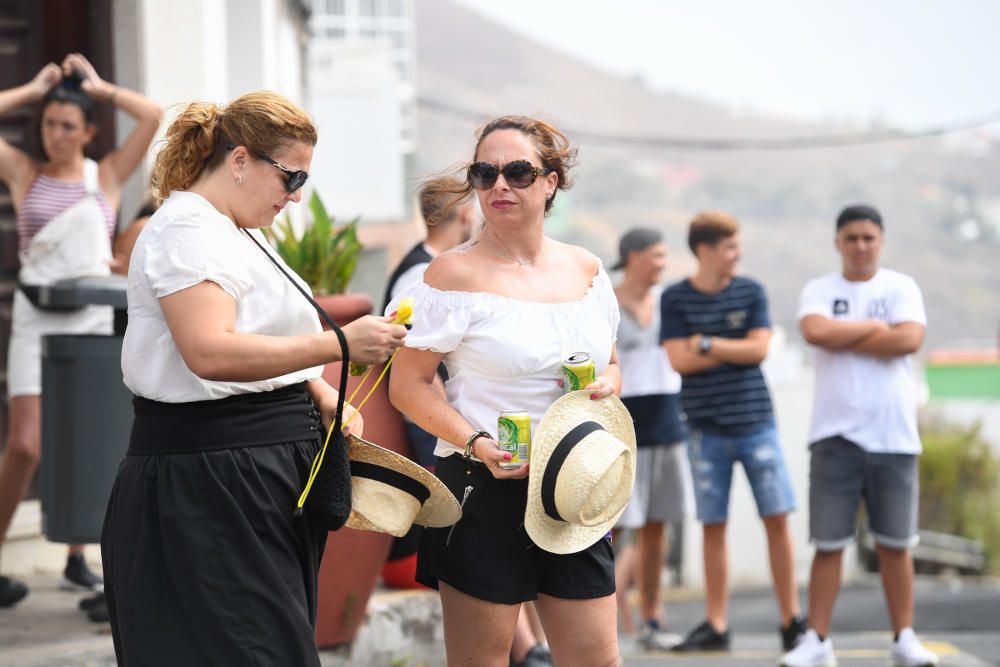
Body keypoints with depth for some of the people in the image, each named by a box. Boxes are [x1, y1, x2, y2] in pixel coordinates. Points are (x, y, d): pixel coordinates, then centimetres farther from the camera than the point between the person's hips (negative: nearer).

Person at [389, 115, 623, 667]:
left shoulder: (587, 270, 11)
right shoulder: (456, 274, -5)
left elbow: (610, 365, 24)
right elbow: (407, 386, -7)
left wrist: (606, 387, -1)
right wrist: (478, 444, -20)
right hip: (485, 492, -5)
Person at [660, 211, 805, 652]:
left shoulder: (750, 292, 4)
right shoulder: (675, 298, 0)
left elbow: (760, 349, -6)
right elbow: (679, 360, -9)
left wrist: (706, 344, -10)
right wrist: (735, 350, -8)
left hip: (756, 421, 1)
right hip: (707, 429, -1)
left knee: (777, 518, -3)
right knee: (713, 526, 4)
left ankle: (792, 620, 5)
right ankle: (715, 625, 11)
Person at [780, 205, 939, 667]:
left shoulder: (901, 288, 6)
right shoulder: (819, 292, 7)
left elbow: (910, 339, -12)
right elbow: (815, 331, -14)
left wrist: (843, 339, -7)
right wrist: (874, 327, -7)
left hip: (893, 435, 0)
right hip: (835, 434, 0)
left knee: (895, 543, 4)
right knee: (828, 543, -1)